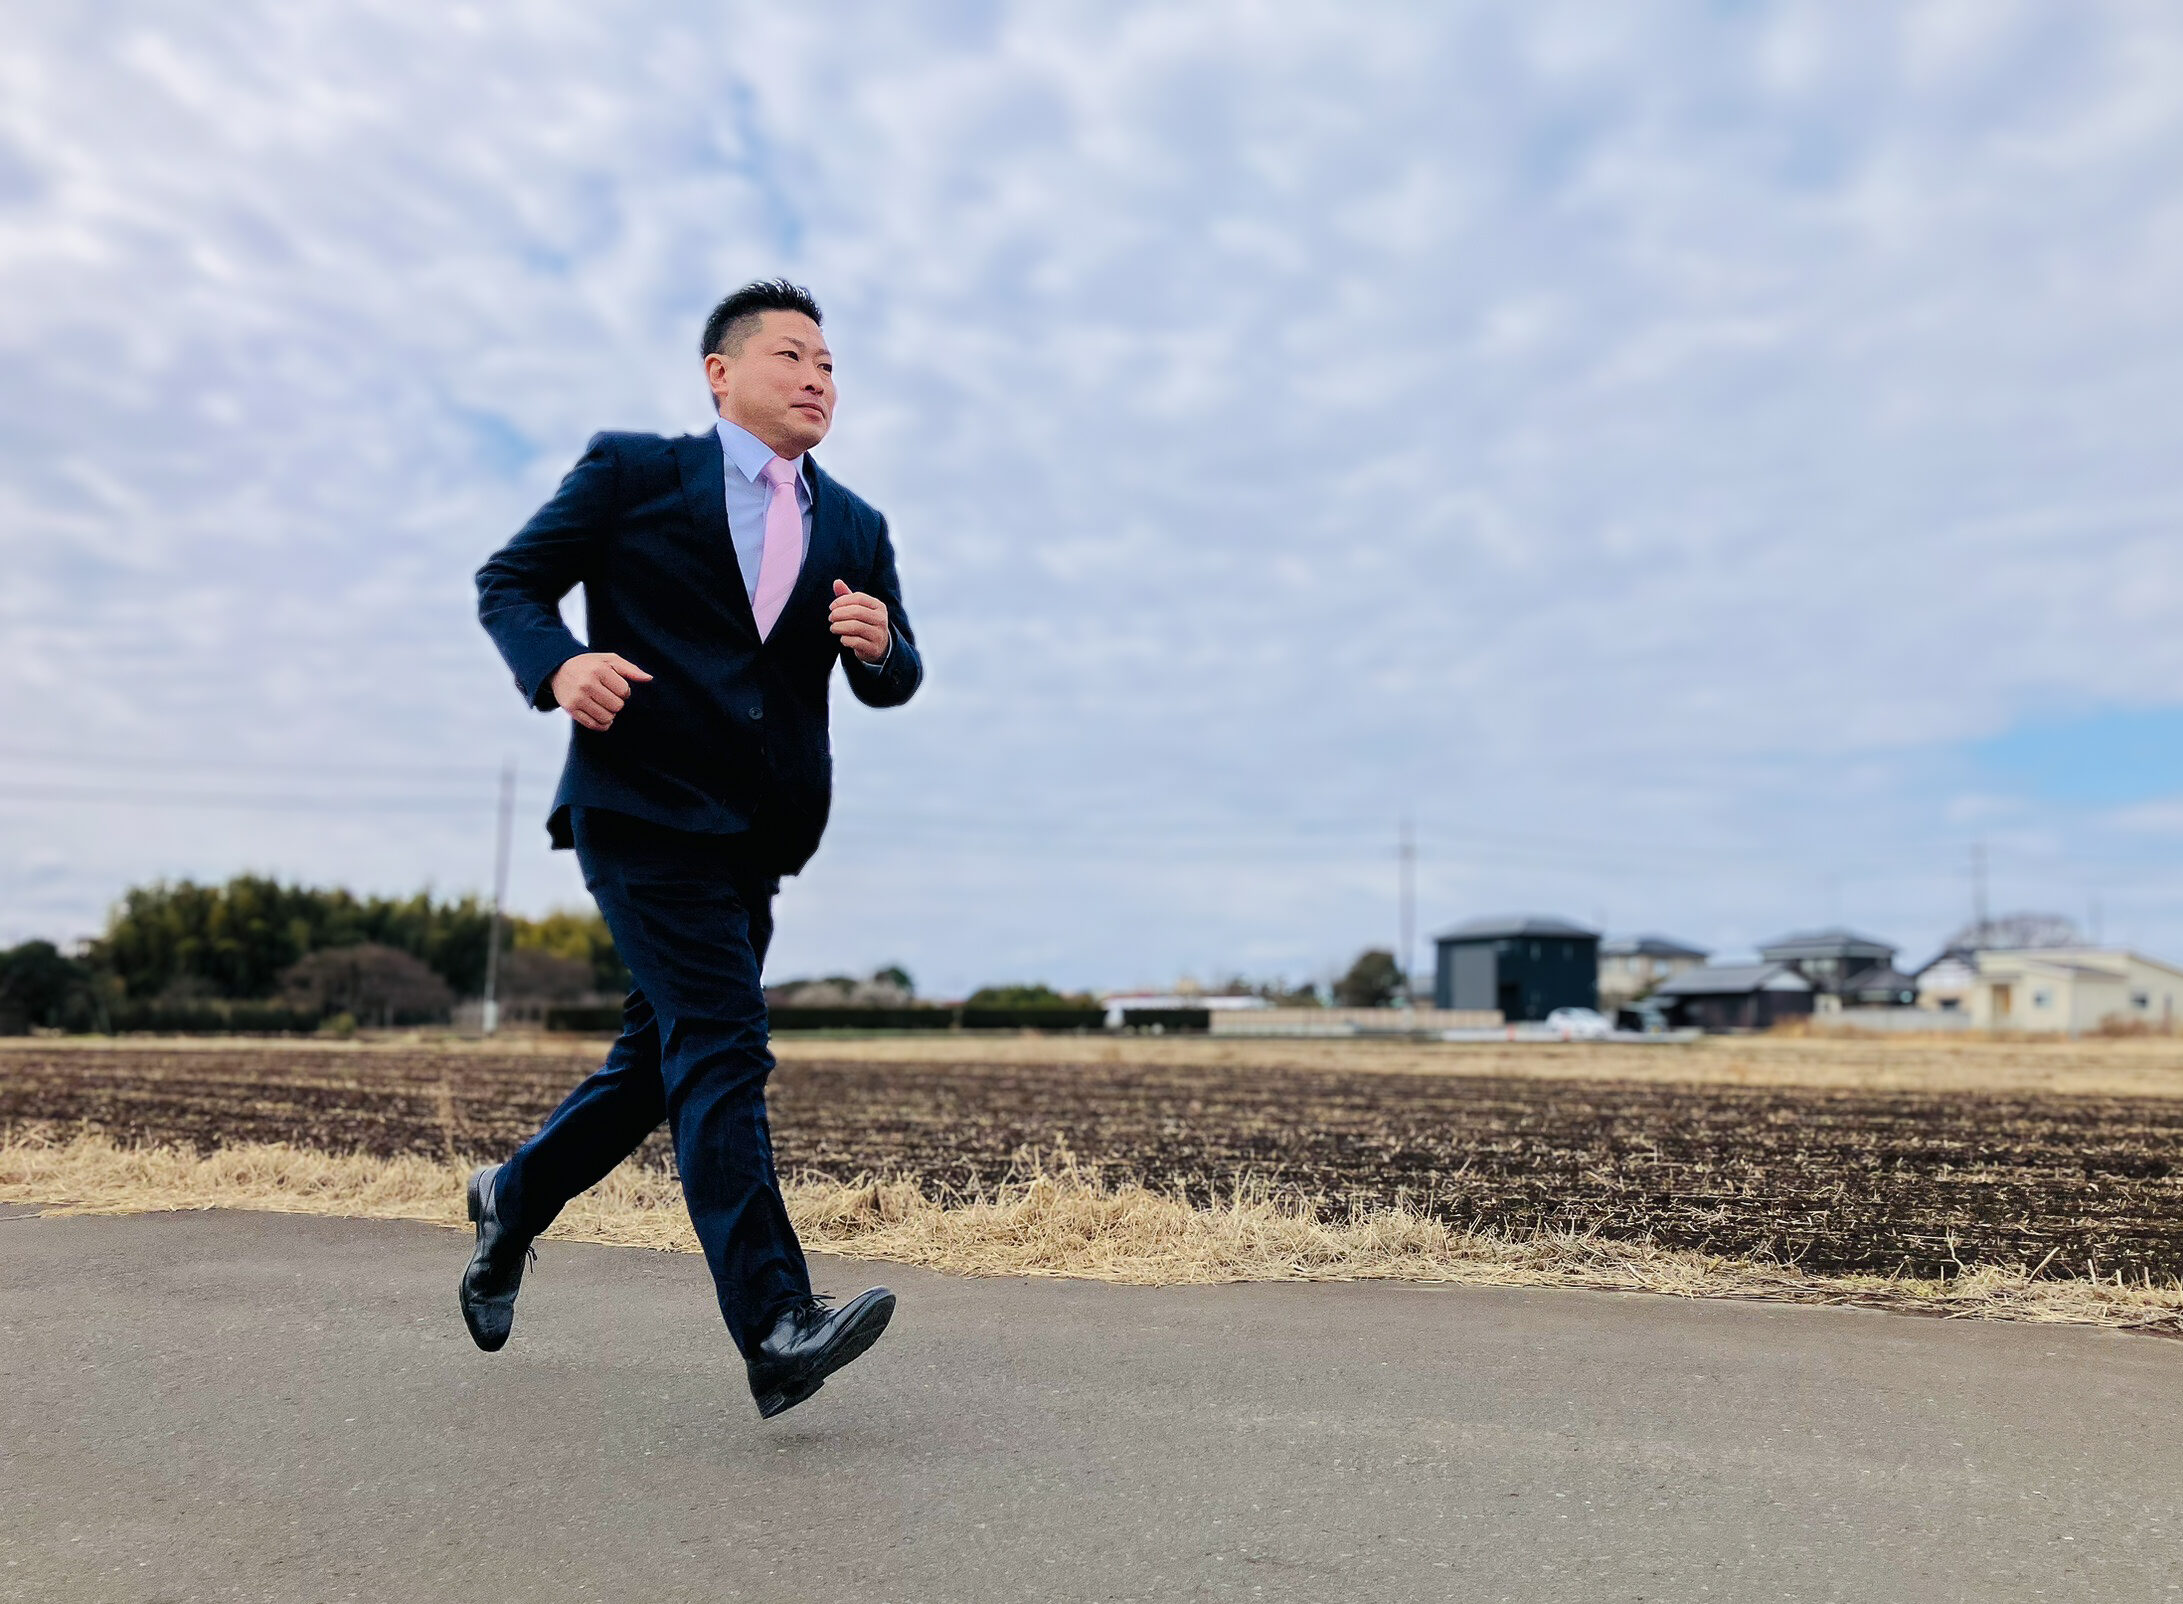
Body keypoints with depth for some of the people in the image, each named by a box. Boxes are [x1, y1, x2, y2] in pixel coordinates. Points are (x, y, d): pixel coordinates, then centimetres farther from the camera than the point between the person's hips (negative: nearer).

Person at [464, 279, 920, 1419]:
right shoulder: (632, 472, 3)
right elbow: (508, 582, 4)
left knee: (660, 1060, 15)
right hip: (644, 809, -6)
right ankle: (775, 1327, -17)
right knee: (720, 1047, -16)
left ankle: (513, 1200, 40)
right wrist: (558, 664, -17)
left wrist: (878, 646, -11)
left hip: (754, 836, 6)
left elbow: (894, 684, 14)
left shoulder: (854, 530, 15)